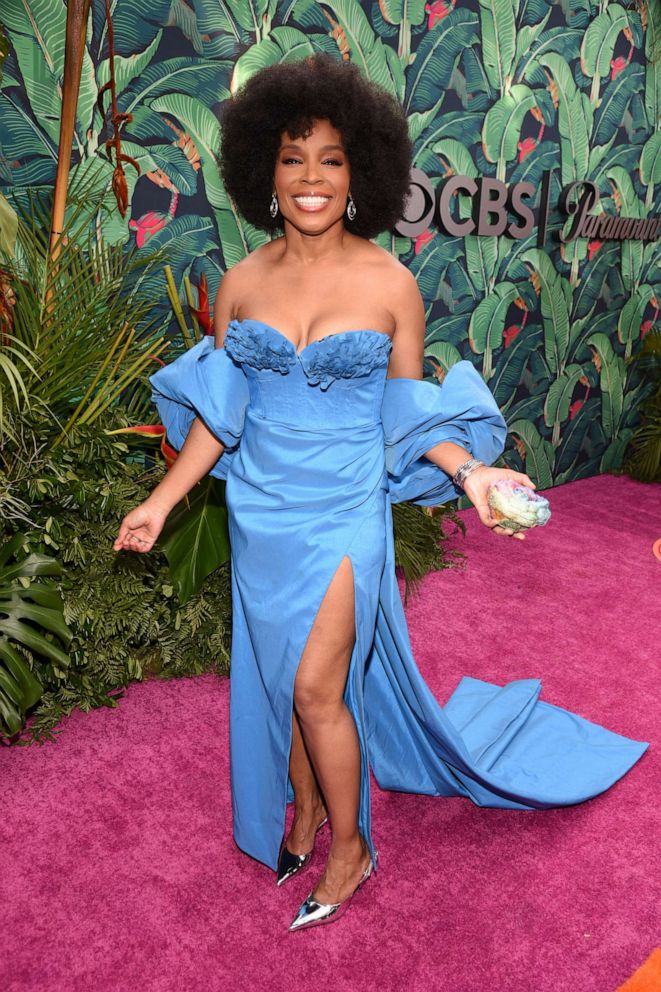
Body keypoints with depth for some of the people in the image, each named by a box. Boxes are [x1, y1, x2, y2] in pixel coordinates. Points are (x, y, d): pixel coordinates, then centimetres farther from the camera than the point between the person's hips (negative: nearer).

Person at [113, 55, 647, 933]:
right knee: (278, 677, 16)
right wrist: (163, 500, 5)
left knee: (314, 687, -2)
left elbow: (408, 410, -1)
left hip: (345, 513, -3)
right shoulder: (242, 283, 0)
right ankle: (305, 808, 41)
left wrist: (470, 470, -16)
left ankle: (351, 850, 24)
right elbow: (218, 412, 6)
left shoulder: (390, 283, -7)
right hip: (260, 512, 4)